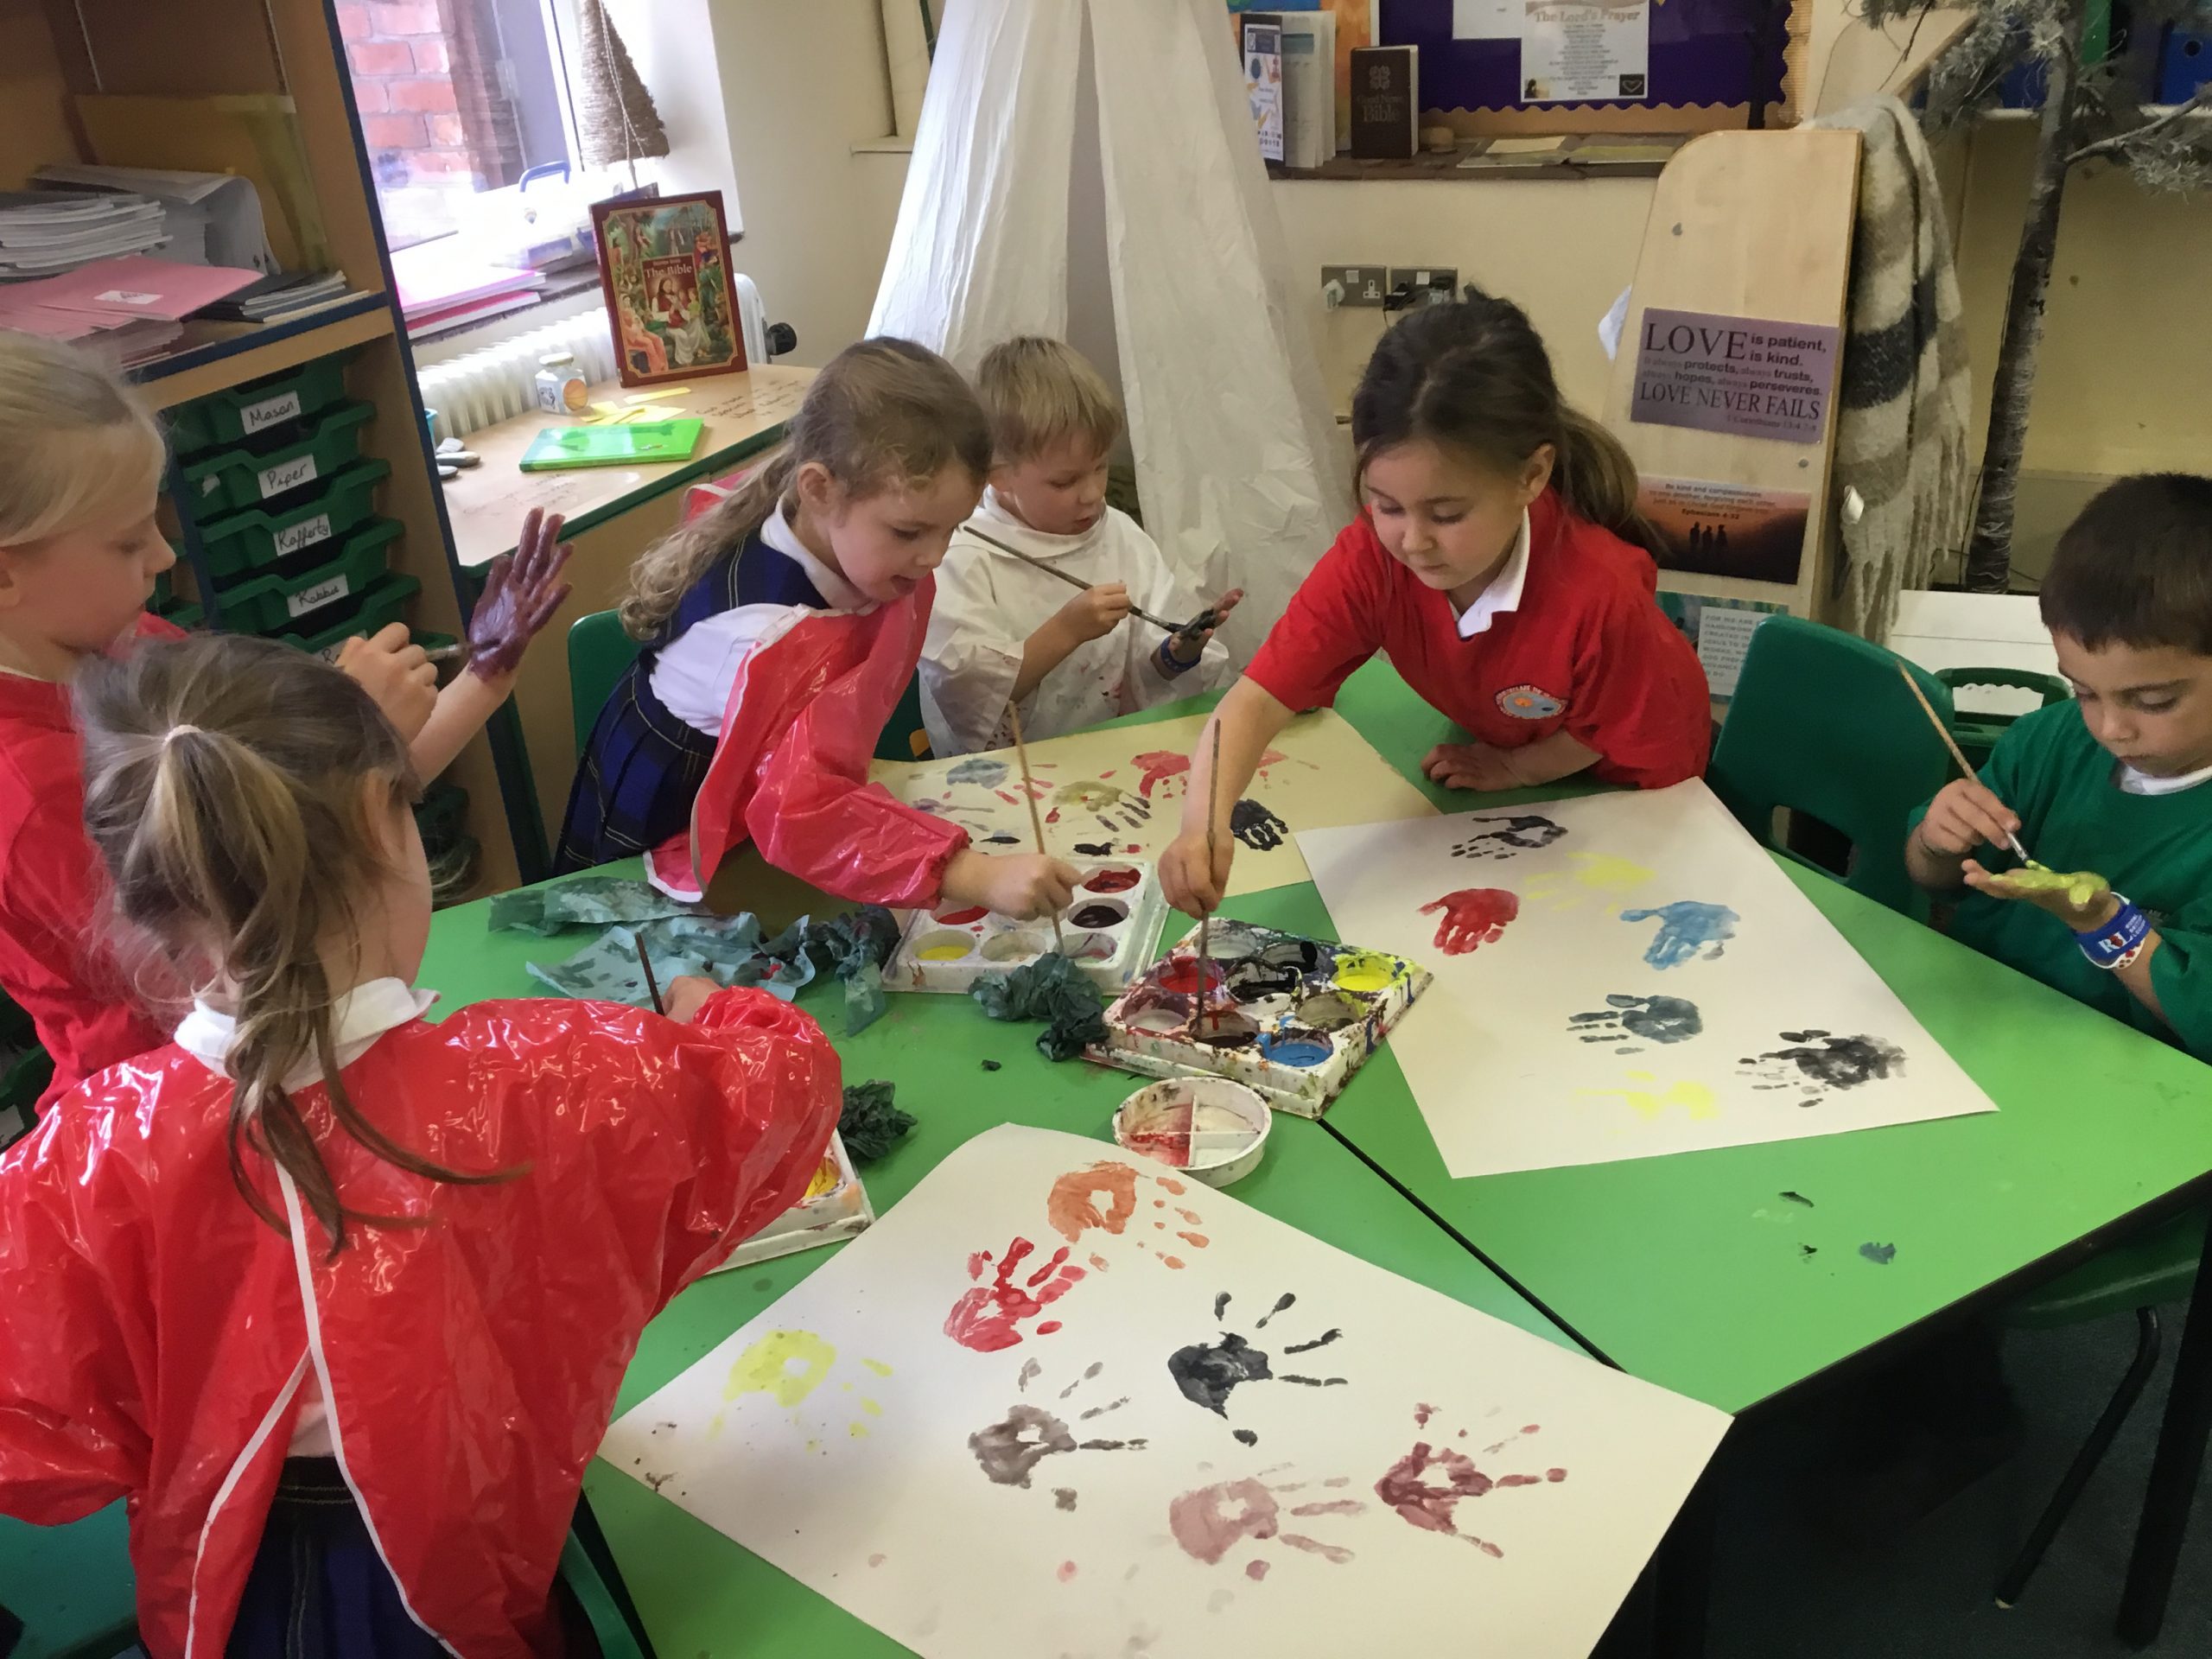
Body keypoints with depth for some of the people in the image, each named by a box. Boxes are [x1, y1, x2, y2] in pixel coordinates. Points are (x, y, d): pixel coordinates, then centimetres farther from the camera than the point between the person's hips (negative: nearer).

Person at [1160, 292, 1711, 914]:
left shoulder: (1601, 591, -43)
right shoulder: (1371, 559, -33)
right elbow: (1258, 698, -41)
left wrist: (1512, 768, -15)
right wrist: (1203, 822, -56)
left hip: (1623, 779, -3)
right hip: (1501, 744, 3)